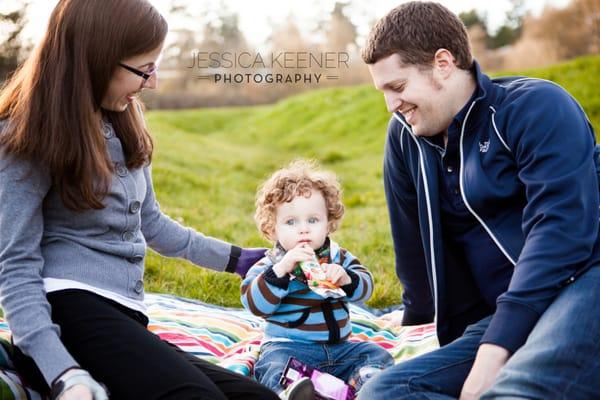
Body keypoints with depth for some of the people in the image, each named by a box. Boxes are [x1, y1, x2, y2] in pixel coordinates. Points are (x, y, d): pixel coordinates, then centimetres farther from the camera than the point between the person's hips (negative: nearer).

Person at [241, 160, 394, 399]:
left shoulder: (338, 257, 10)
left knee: (377, 355, -9)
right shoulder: (270, 265, -2)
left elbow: (365, 287, 1)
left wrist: (346, 279, -22)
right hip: (287, 347, -5)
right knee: (274, 368, -33)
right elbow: (255, 304, -17)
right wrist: (281, 269, -27)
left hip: (337, 347, 5)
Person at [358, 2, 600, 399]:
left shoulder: (537, 106, -7)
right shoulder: (405, 137, 11)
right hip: (503, 319, 8)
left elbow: (560, 230, -18)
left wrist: (495, 350, -23)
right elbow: (415, 249, 19)